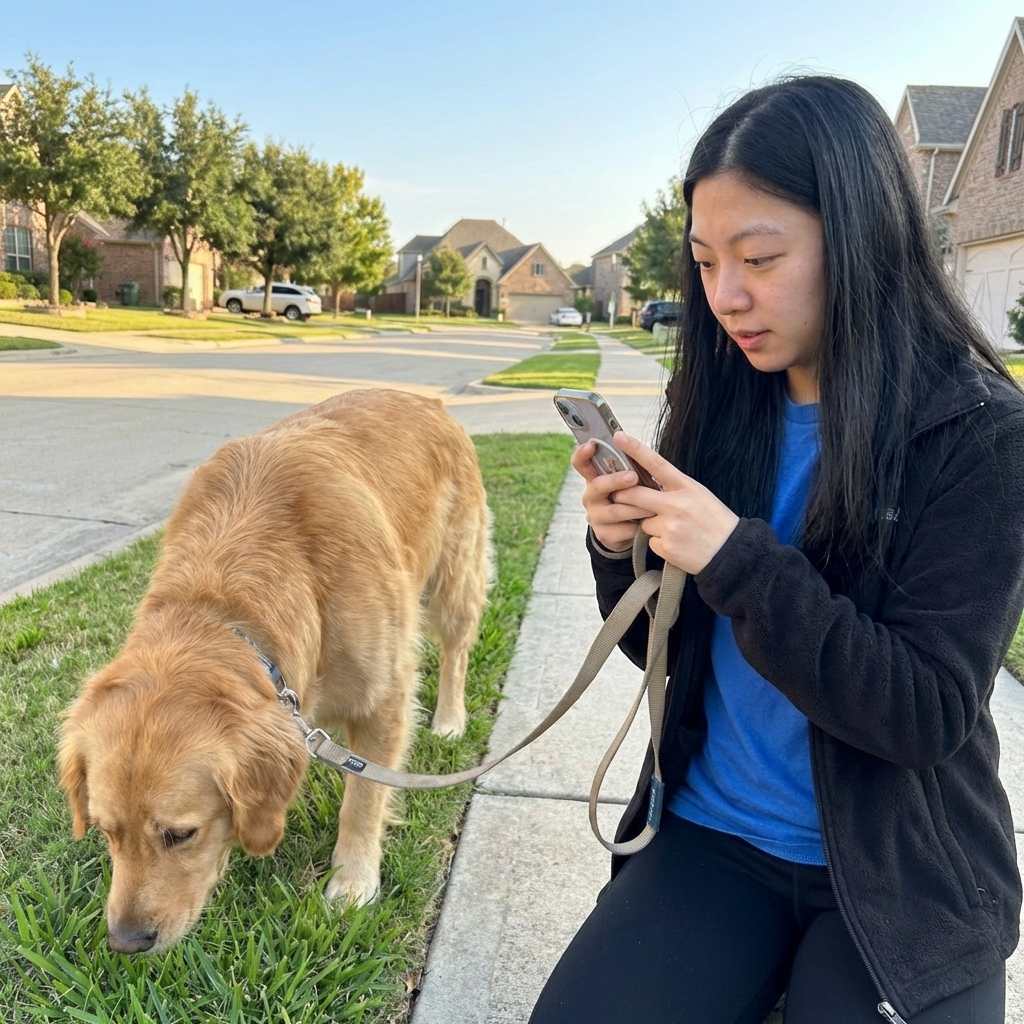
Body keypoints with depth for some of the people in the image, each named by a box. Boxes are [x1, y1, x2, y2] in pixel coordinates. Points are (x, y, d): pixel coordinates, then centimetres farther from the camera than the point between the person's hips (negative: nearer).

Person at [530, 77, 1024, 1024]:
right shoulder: (724, 412, -2)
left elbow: (930, 715, -18)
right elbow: (668, 650, 6)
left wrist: (737, 560, -28)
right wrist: (624, 553, -16)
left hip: (899, 878, -2)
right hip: (713, 834, 3)